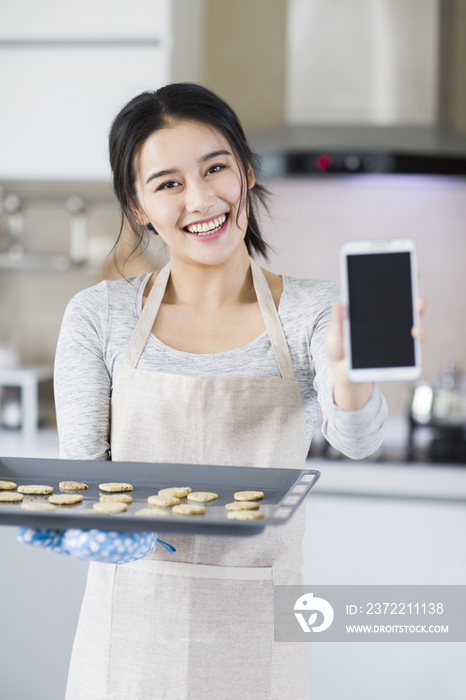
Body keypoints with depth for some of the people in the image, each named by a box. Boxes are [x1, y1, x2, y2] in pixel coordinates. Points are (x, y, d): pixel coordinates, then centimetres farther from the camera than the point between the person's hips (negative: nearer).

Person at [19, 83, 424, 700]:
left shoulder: (315, 317, -7)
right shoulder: (99, 318, -5)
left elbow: (355, 438, -22)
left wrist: (349, 366, -44)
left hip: (254, 640, 0)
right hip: (129, 633, 0)